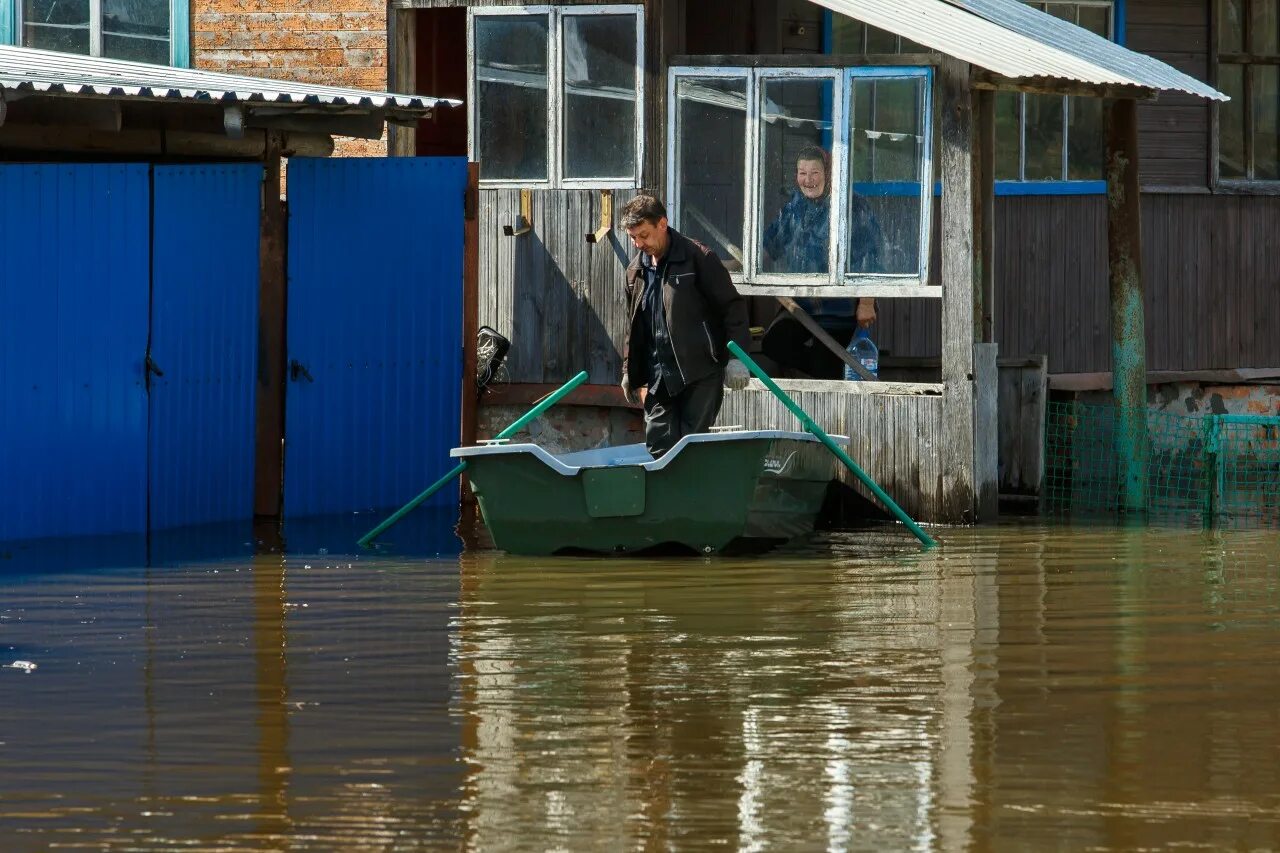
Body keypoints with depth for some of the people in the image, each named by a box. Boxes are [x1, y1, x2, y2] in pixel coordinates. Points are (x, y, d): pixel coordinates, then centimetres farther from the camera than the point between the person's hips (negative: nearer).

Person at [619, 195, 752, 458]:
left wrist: (736, 357, -12)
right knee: (658, 444, 1)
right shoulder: (636, 271, 13)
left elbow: (732, 306, -7)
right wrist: (629, 371, 21)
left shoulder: (698, 258, -7)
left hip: (700, 372, -6)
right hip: (658, 375, 6)